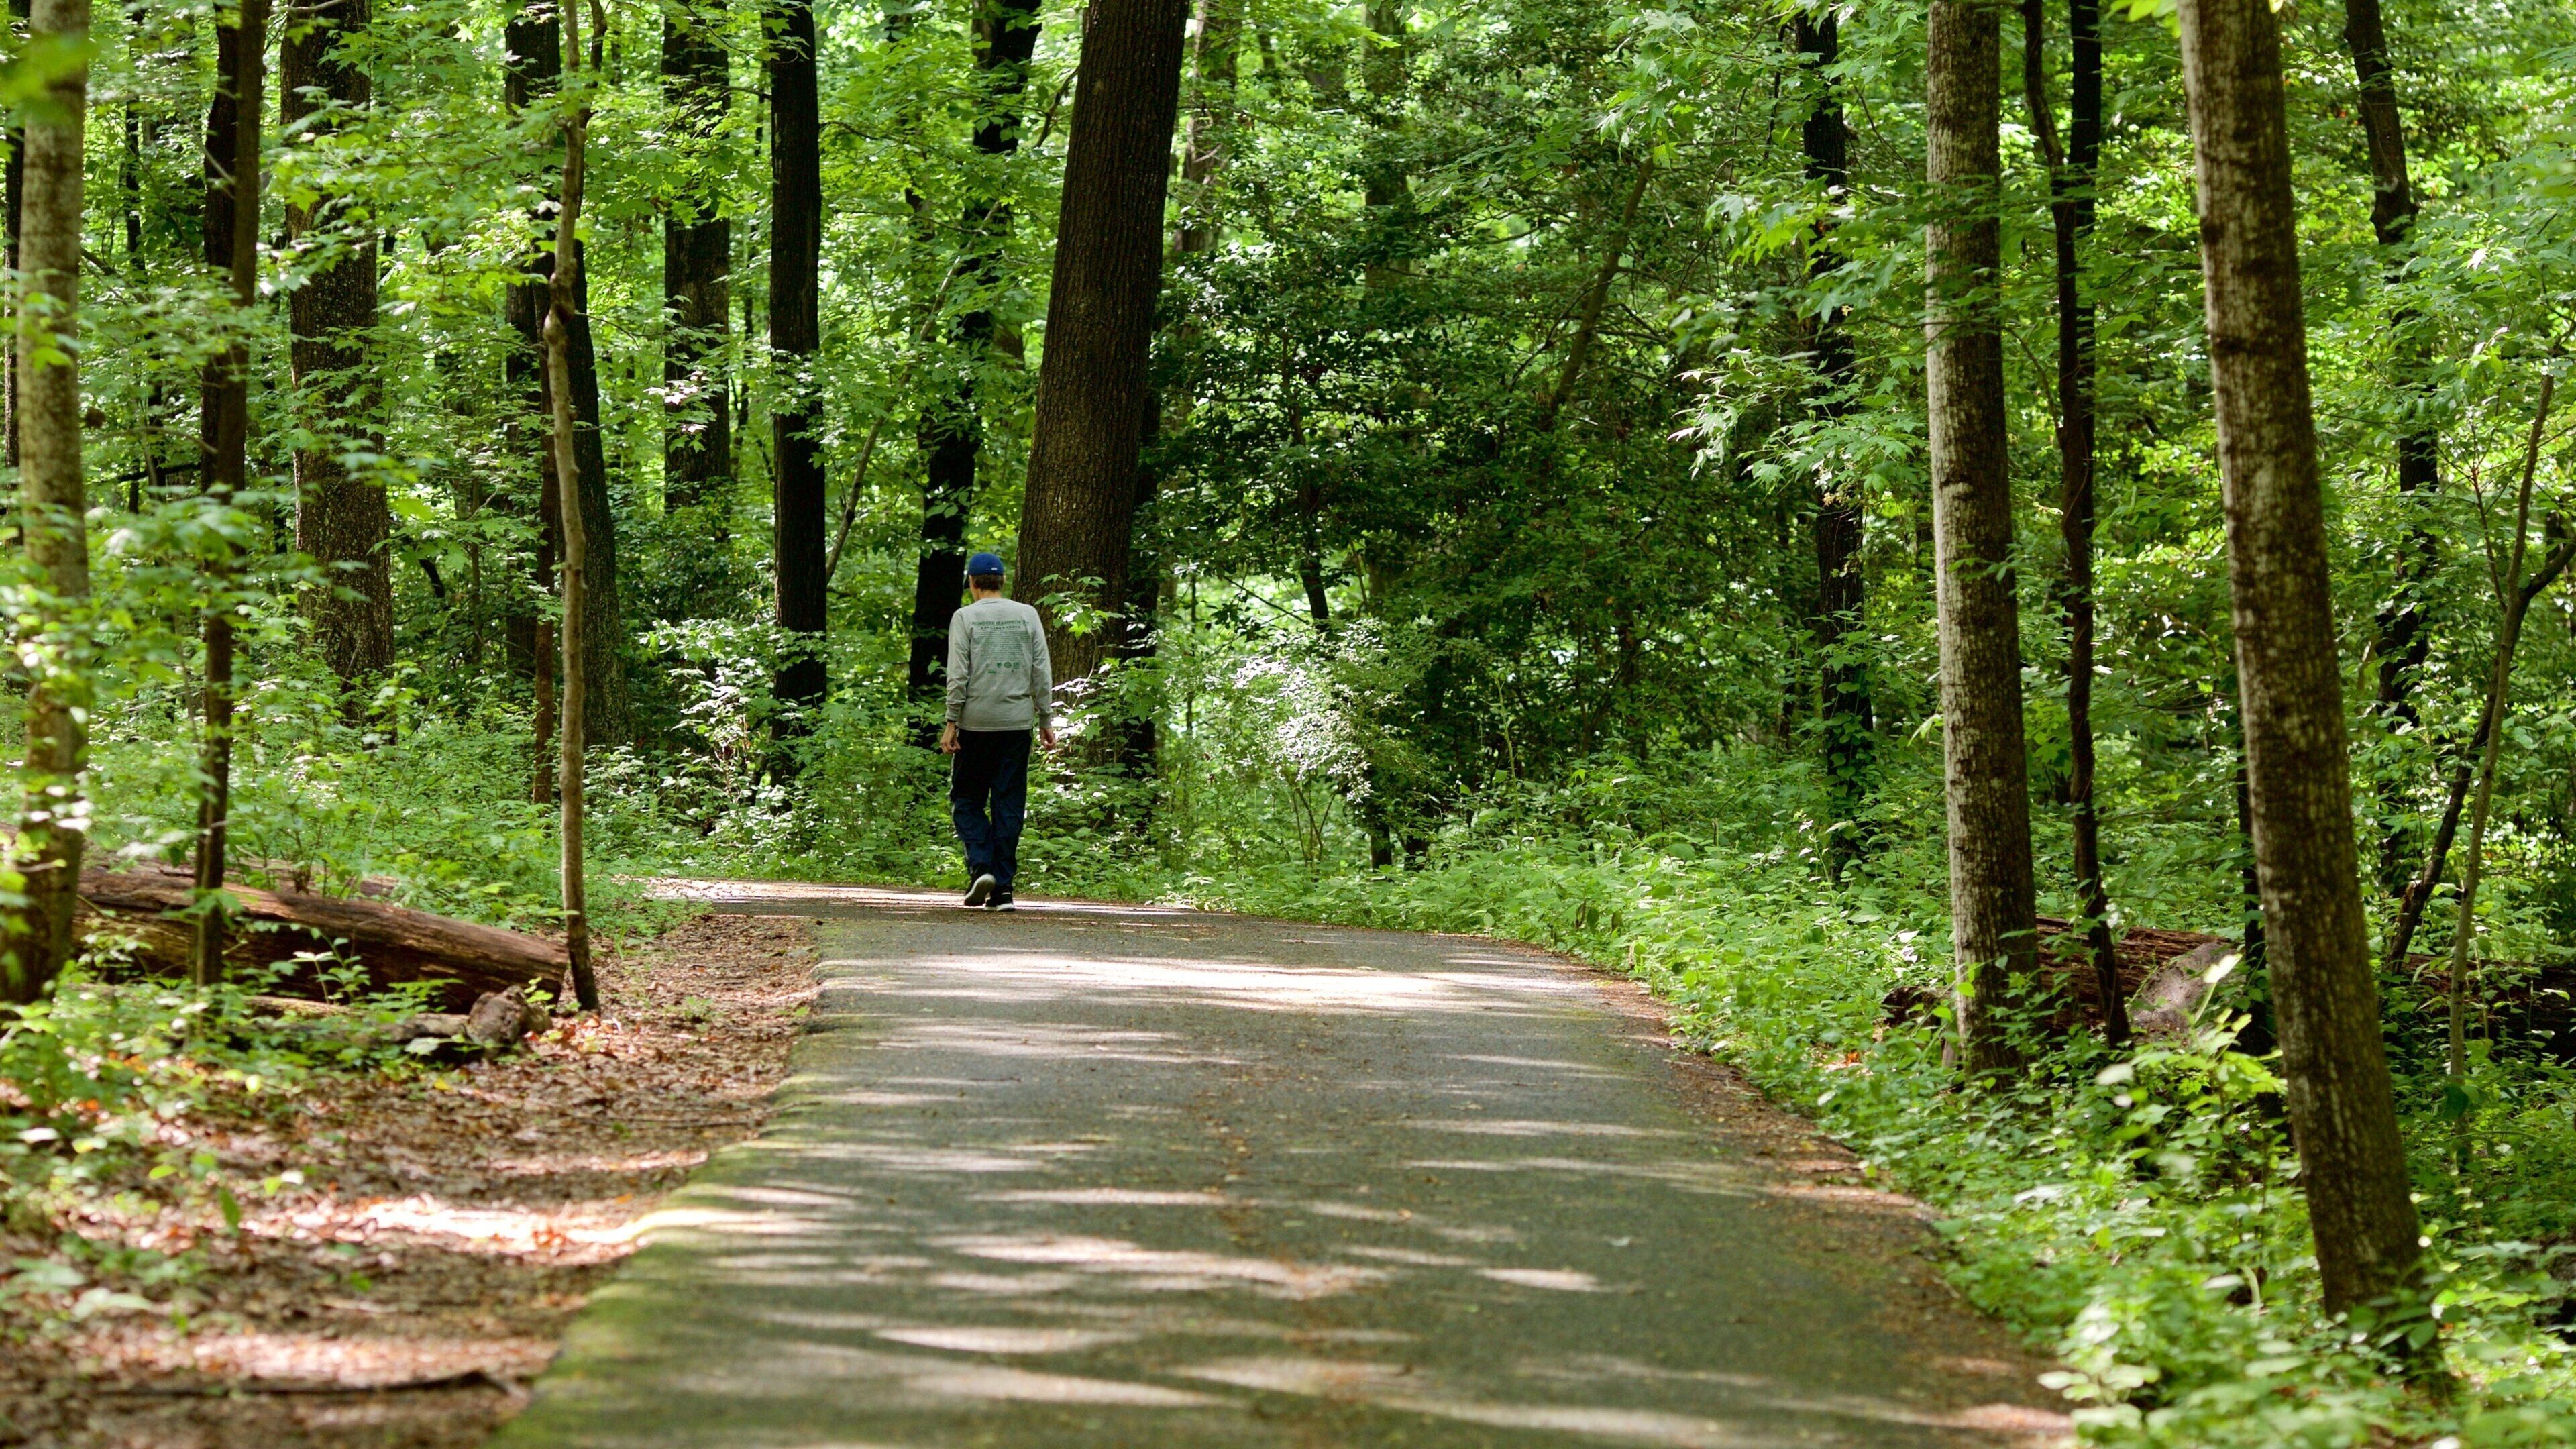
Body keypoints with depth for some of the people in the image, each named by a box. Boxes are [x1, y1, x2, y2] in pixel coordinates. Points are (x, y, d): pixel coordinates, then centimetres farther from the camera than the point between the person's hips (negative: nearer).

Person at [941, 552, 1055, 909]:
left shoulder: (965, 618, -1)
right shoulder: (1027, 615, 8)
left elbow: (958, 675, -7)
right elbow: (1042, 672, 6)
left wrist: (951, 723, -4)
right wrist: (1046, 719, 11)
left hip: (976, 723, -3)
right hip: (1018, 722, 3)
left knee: (967, 800, 9)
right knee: (1009, 805, 5)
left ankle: (980, 865, -12)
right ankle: (1003, 887, 3)